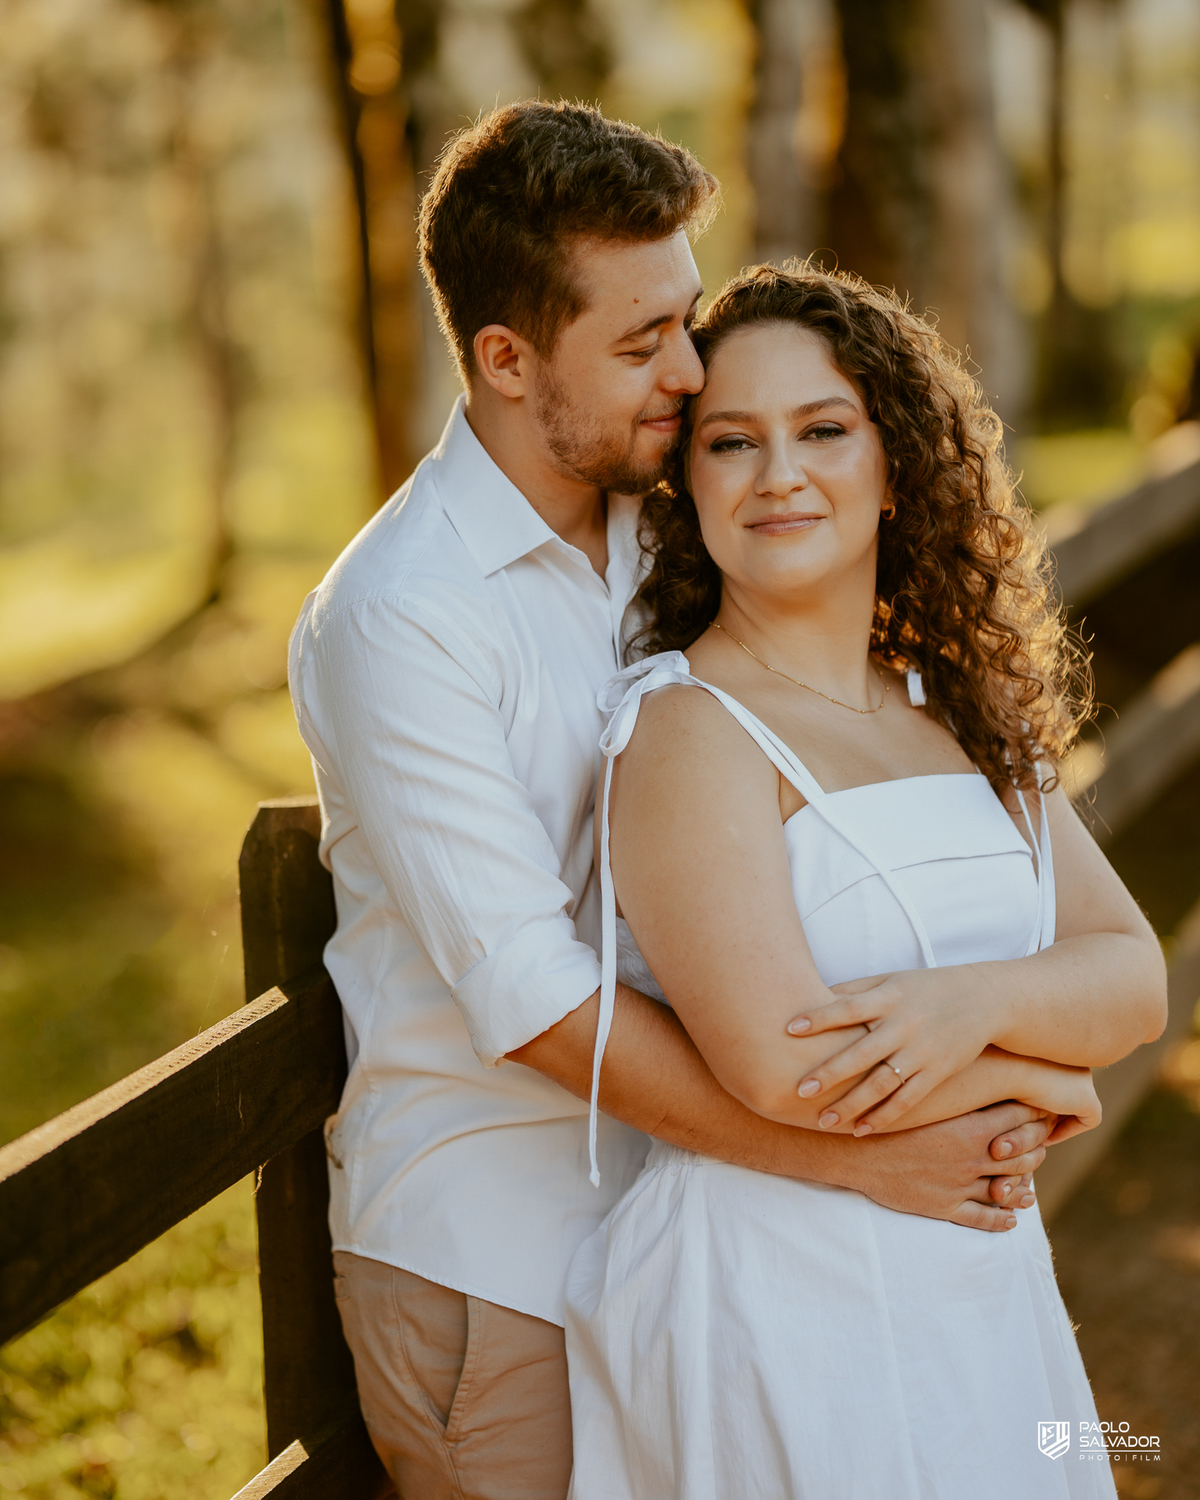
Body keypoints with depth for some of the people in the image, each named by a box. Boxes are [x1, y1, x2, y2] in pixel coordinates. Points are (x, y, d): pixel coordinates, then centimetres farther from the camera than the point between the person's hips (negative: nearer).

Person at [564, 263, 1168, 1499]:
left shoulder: (963, 709, 9)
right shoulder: (684, 727, -13)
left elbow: (1136, 978, 1)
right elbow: (782, 1068, -23)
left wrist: (979, 1000, -19)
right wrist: (1031, 1076, -9)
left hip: (982, 1289, 7)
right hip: (775, 1297, -6)